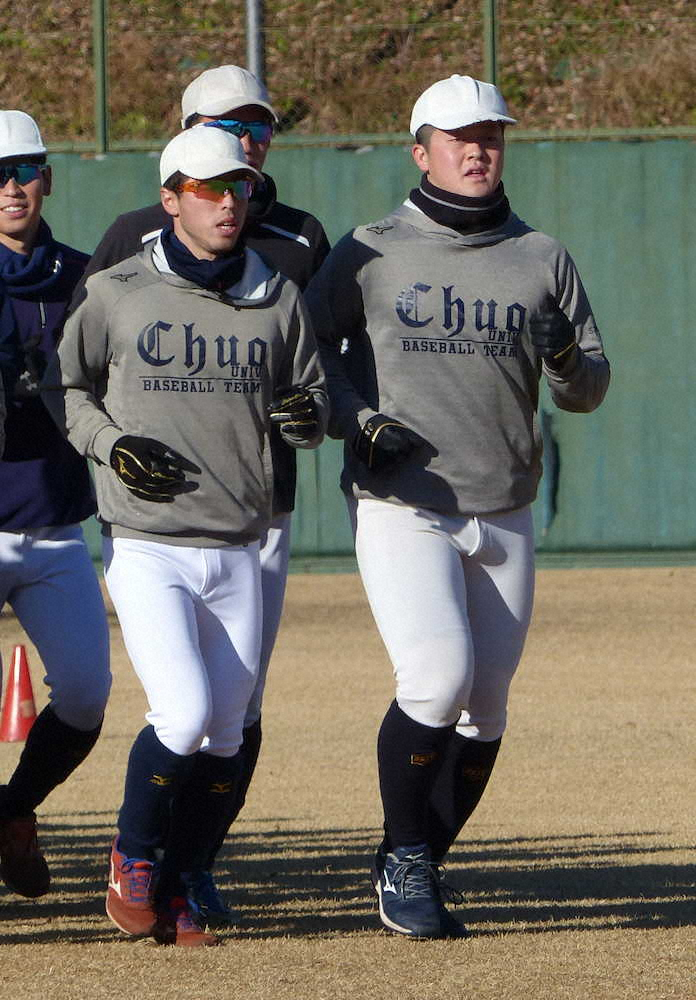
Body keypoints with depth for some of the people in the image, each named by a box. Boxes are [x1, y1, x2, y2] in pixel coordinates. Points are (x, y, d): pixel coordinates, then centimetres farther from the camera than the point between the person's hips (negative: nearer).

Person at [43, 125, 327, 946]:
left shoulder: (277, 299, 6)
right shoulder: (117, 294, -2)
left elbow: (311, 406, 12)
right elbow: (64, 386, 8)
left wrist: (306, 418, -12)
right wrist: (110, 445, -10)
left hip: (236, 554, 4)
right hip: (146, 548, -4)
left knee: (224, 737, 5)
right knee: (184, 712, -18)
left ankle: (174, 890, 21)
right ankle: (133, 855, 6)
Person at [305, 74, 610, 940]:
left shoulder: (542, 261, 7)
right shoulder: (370, 254, 0)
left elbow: (589, 390, 7)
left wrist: (568, 362, -17)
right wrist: (356, 419, -11)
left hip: (503, 517, 4)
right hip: (401, 511, -4)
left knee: (485, 711, 5)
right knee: (438, 680, -21)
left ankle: (417, 867, 22)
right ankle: (404, 860, -4)